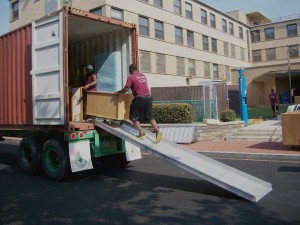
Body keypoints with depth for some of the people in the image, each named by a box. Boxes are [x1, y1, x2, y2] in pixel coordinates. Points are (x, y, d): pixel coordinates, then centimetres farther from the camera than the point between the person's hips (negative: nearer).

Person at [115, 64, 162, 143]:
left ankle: (141, 132, -5)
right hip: (148, 97, 6)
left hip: (139, 98, -6)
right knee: (149, 116, 12)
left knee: (134, 117, 7)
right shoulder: (143, 76, 17)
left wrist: (118, 92, 9)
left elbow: (125, 90, -8)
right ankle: (157, 131, -3)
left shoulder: (131, 78, -4)